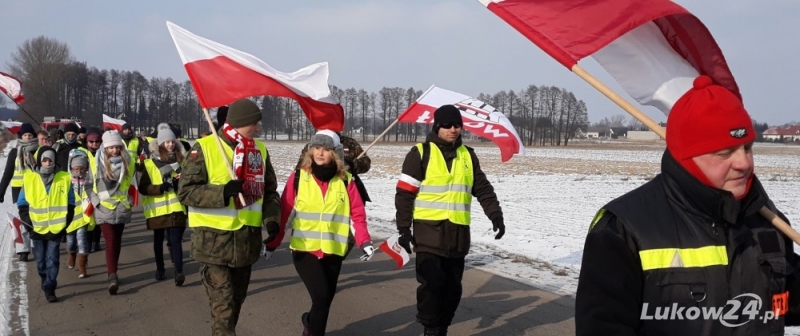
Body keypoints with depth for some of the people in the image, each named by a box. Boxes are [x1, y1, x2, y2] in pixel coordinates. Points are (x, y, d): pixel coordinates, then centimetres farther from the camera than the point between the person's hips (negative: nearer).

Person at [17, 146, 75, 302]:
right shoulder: (29, 178, -3)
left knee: (52, 259, -3)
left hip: (56, 228, -1)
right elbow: (22, 204, 3)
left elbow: (71, 203, 3)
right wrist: (28, 222, -5)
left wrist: (65, 222, -4)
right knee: (40, 259, 13)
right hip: (37, 228, 1)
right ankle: (46, 281, 35)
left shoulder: (64, 179, -2)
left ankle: (49, 288, -1)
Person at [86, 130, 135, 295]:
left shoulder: (128, 162, -2)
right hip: (104, 209, -2)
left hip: (122, 208, 2)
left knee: (117, 242, 3)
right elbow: (88, 184, 2)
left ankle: (113, 273, 3)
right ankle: (112, 277, -3)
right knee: (110, 242, -3)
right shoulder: (97, 163, -8)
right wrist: (96, 201, 1)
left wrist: (129, 198, 8)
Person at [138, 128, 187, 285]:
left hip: (176, 208, 1)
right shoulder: (149, 164, -2)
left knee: (175, 240, -9)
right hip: (157, 209, -1)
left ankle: (179, 272, -14)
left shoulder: (180, 160, 8)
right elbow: (143, 188, -6)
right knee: (158, 240, 12)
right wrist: (160, 187, -21)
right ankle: (160, 269, 26)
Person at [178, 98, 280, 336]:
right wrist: (223, 192, -25)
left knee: (236, 300, 19)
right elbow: (186, 191, -13)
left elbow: (269, 191, 15)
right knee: (223, 305, -7)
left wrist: (271, 218, -3)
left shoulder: (259, 150, 5)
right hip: (214, 240, -6)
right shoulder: (205, 148, -12)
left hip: (247, 239, 6)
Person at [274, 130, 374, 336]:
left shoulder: (345, 181, 1)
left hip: (333, 251, 3)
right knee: (321, 296, -16)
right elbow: (284, 213, 0)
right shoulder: (298, 178, -3)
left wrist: (364, 242, -12)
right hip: (304, 249, -2)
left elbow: (357, 214, 1)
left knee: (326, 298, 11)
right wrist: (272, 243, 2)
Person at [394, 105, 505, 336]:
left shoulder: (467, 155, 12)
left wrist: (495, 215, -2)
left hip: (457, 233, 5)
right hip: (429, 231, -5)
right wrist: (403, 228, -10)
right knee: (431, 283, -12)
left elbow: (483, 189, 13)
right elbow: (405, 193, -5)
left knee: (452, 287, 8)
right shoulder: (421, 153, -3)